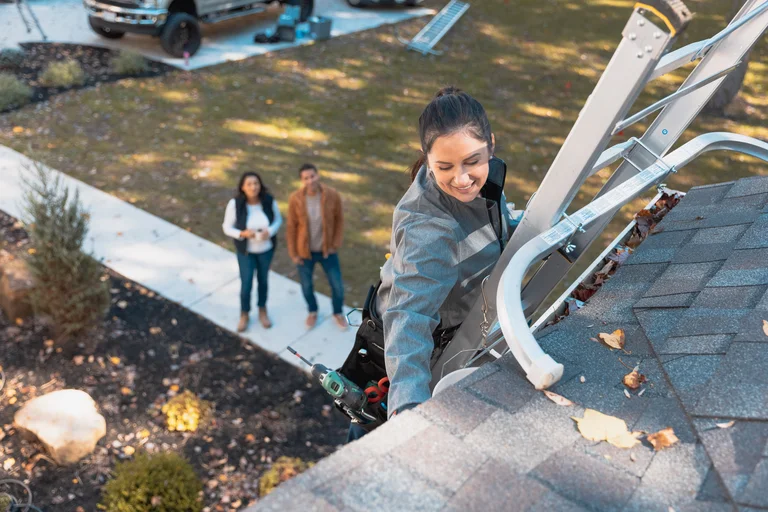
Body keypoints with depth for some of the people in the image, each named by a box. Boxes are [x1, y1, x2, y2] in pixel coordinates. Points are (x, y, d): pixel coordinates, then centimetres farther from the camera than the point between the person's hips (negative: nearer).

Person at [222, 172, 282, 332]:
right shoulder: (235, 203, -24)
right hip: (246, 250, -2)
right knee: (246, 284, 8)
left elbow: (278, 220, -3)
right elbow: (227, 227, -12)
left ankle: (262, 311, 46)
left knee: (263, 280, 21)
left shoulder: (269, 200, -19)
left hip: (266, 249, 2)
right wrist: (242, 233, -30)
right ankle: (244, 314, 37)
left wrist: (270, 231, -23)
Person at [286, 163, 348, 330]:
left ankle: (338, 313, 41)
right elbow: (292, 227, -9)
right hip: (305, 251, 0)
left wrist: (336, 245, -5)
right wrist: (293, 253, -5)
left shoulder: (332, 195, -20)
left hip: (327, 250, 0)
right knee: (306, 286, 18)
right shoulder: (295, 199, -20)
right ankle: (313, 311, 49)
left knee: (337, 286, 10)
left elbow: (339, 220, -5)